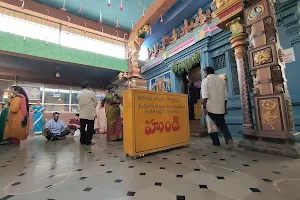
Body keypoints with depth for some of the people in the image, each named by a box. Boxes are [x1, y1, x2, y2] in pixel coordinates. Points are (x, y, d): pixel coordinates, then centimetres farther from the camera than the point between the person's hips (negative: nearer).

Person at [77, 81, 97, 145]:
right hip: (90, 113, -5)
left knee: (82, 128, 10)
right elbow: (95, 103, -2)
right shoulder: (91, 93, -7)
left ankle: (82, 141, 15)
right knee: (90, 128, 1)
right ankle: (88, 141, 3)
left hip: (82, 113, 5)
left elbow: (79, 103, 10)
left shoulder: (79, 94, 7)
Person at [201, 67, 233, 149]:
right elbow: (225, 96, 13)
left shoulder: (205, 80, -4)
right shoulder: (221, 80, 12)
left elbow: (205, 96, -15)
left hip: (210, 107, -4)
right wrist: (225, 107, 19)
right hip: (220, 107, 5)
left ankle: (216, 142, 15)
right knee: (222, 125, 12)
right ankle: (229, 138, -9)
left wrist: (204, 107, -13)